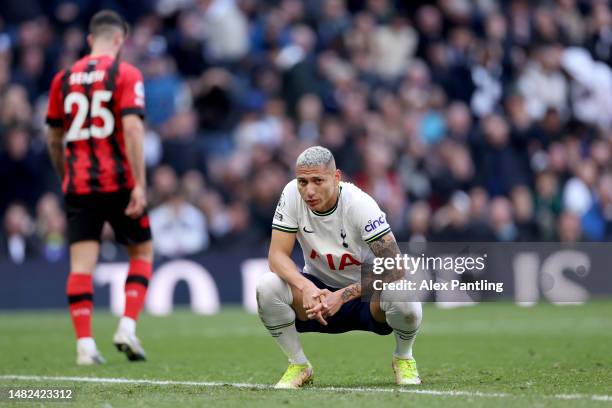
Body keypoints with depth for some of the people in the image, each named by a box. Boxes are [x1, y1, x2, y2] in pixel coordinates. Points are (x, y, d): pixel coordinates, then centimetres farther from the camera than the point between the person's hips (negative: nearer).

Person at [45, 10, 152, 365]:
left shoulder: (64, 78, 10)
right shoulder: (126, 74, -3)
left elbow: (54, 139, 16)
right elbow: (132, 128, -15)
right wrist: (139, 185, -16)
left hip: (78, 186, 3)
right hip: (119, 182, -3)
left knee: (81, 264, 1)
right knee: (142, 252, 14)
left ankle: (85, 344, -7)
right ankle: (127, 328, 0)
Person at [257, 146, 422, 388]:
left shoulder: (360, 204, -25)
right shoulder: (292, 195, -16)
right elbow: (277, 255, -17)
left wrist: (342, 296, -38)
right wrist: (306, 287, -38)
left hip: (365, 294, -3)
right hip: (318, 288, 3)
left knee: (403, 300, -36)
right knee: (267, 286, -27)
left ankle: (403, 359, -1)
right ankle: (298, 365, -3)